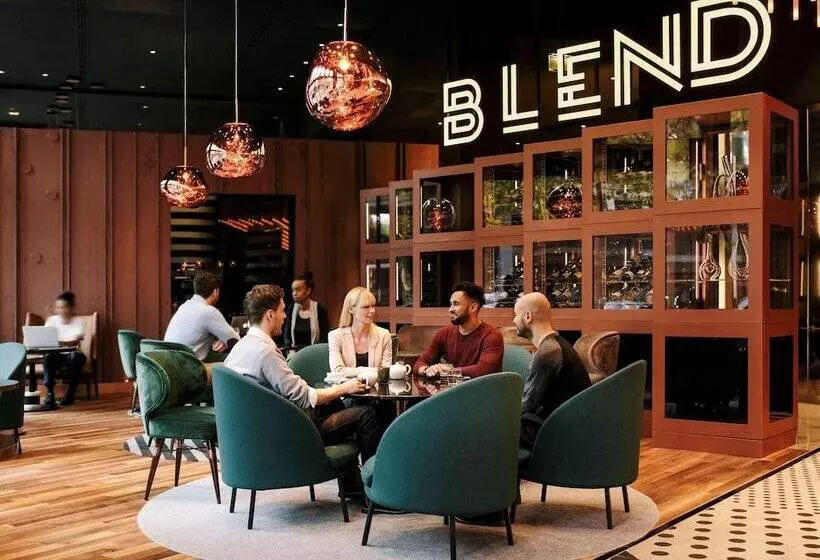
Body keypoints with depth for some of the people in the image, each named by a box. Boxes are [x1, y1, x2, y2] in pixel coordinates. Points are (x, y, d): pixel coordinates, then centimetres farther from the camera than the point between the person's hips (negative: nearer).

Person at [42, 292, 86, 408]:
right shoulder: (52, 320, 4)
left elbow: (76, 341, -21)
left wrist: (62, 343, -41)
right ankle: (50, 393, -31)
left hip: (71, 354, -2)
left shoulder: (78, 322, -5)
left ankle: (70, 393, -25)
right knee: (48, 356, -31)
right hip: (57, 355, 2)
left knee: (76, 356, -35)